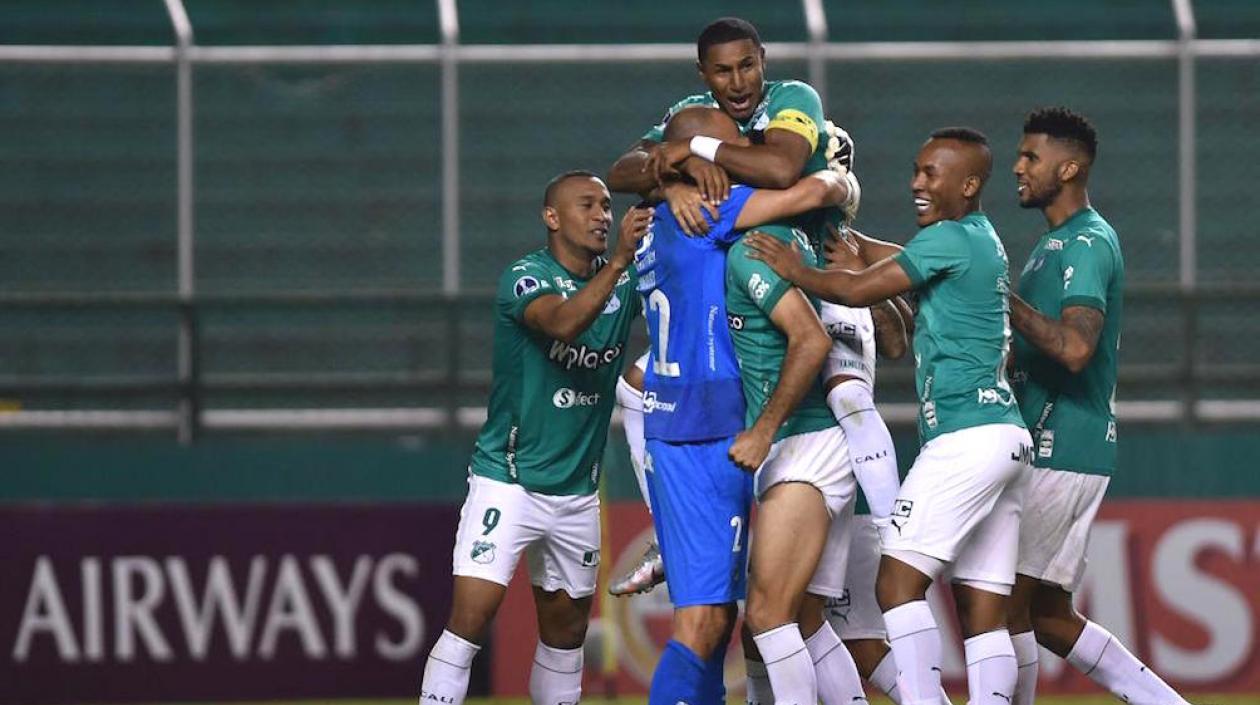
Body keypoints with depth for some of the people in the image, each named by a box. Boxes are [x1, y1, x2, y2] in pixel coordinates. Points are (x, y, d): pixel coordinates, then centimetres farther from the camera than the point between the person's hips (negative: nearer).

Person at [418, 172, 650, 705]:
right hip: (507, 478, -6)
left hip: (576, 490, 6)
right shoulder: (525, 277, -13)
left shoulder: (624, 280, 5)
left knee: (567, 628, 11)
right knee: (471, 616, -15)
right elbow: (562, 322, -32)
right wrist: (618, 260, -43)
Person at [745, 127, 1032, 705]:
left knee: (898, 582, -12)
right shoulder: (983, 240, 21)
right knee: (982, 609, 4)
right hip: (1006, 437, 10)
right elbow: (879, 258, 29)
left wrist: (796, 271, 5)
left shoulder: (950, 239, -8)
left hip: (966, 436, -10)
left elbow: (859, 289, -9)